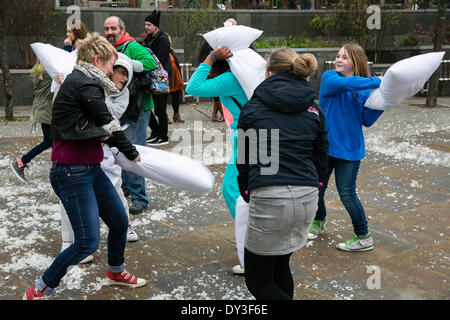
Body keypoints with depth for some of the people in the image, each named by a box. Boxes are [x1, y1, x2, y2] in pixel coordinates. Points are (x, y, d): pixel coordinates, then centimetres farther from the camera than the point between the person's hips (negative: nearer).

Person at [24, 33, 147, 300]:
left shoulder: (79, 82, 15)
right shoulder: (85, 85, -16)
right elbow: (109, 125, -11)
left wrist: (122, 147, 10)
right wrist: (132, 152, 3)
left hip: (91, 169, 10)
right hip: (72, 173, -10)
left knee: (120, 222, 17)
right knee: (88, 242, -7)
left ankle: (116, 271, 42)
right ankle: (38, 291, 9)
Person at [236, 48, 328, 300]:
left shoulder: (253, 108, 5)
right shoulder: (314, 110, 13)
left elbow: (243, 161, 10)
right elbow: (321, 159, 14)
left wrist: (248, 194, 22)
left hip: (269, 197, -5)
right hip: (307, 197, 5)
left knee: (258, 281, 8)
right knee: (280, 266, 22)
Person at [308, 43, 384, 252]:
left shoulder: (365, 90, 0)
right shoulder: (329, 77, -4)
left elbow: (367, 121, 1)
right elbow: (345, 83, -26)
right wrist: (377, 81, -27)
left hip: (349, 148, -1)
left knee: (347, 194, -2)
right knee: (316, 189, 11)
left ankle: (364, 238, 16)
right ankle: (319, 220, 42)